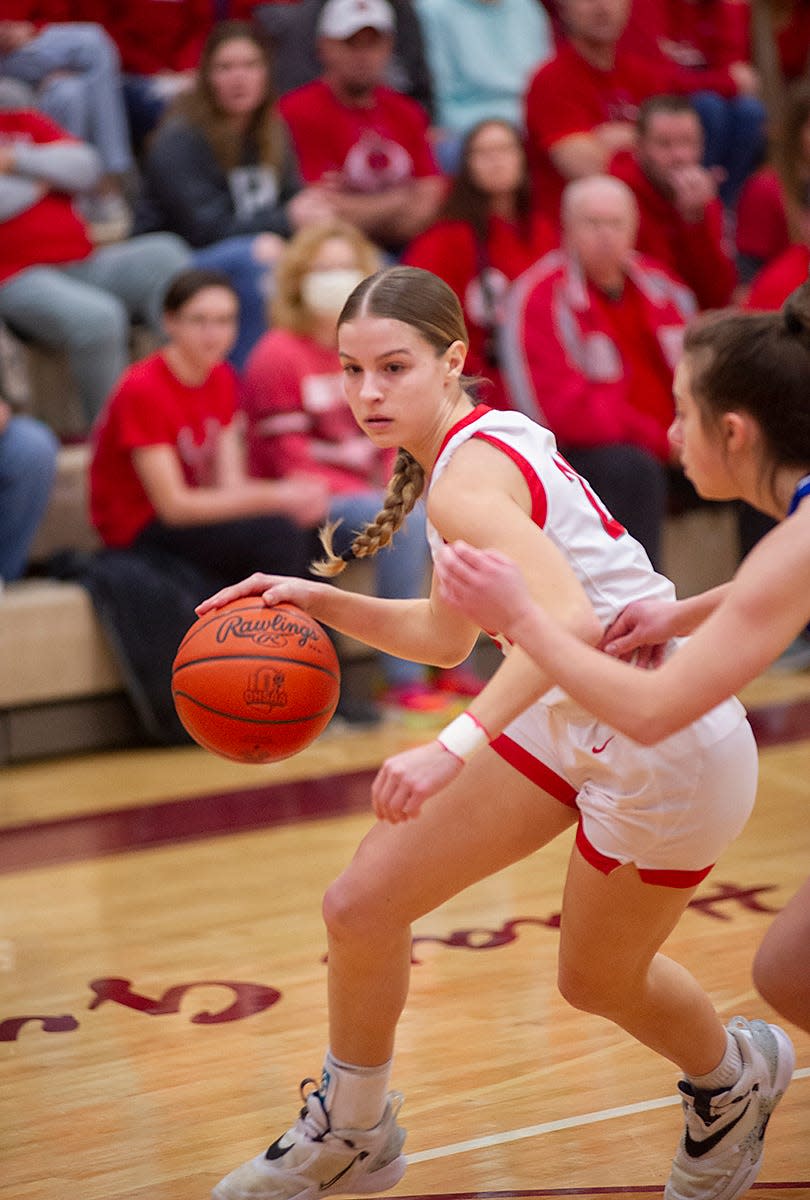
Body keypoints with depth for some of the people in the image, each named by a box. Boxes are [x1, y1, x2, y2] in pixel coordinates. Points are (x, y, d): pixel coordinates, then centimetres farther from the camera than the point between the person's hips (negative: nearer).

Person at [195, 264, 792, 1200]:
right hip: (572, 722, 9)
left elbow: (569, 621, -39)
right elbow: (447, 637, 16)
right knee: (361, 905, 5)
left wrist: (455, 748, -46)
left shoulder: (466, 477, -23)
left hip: (661, 748, -9)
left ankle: (734, 1076, 46)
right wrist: (322, 602, 3)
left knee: (596, 980, 13)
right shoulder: (486, 445, 6)